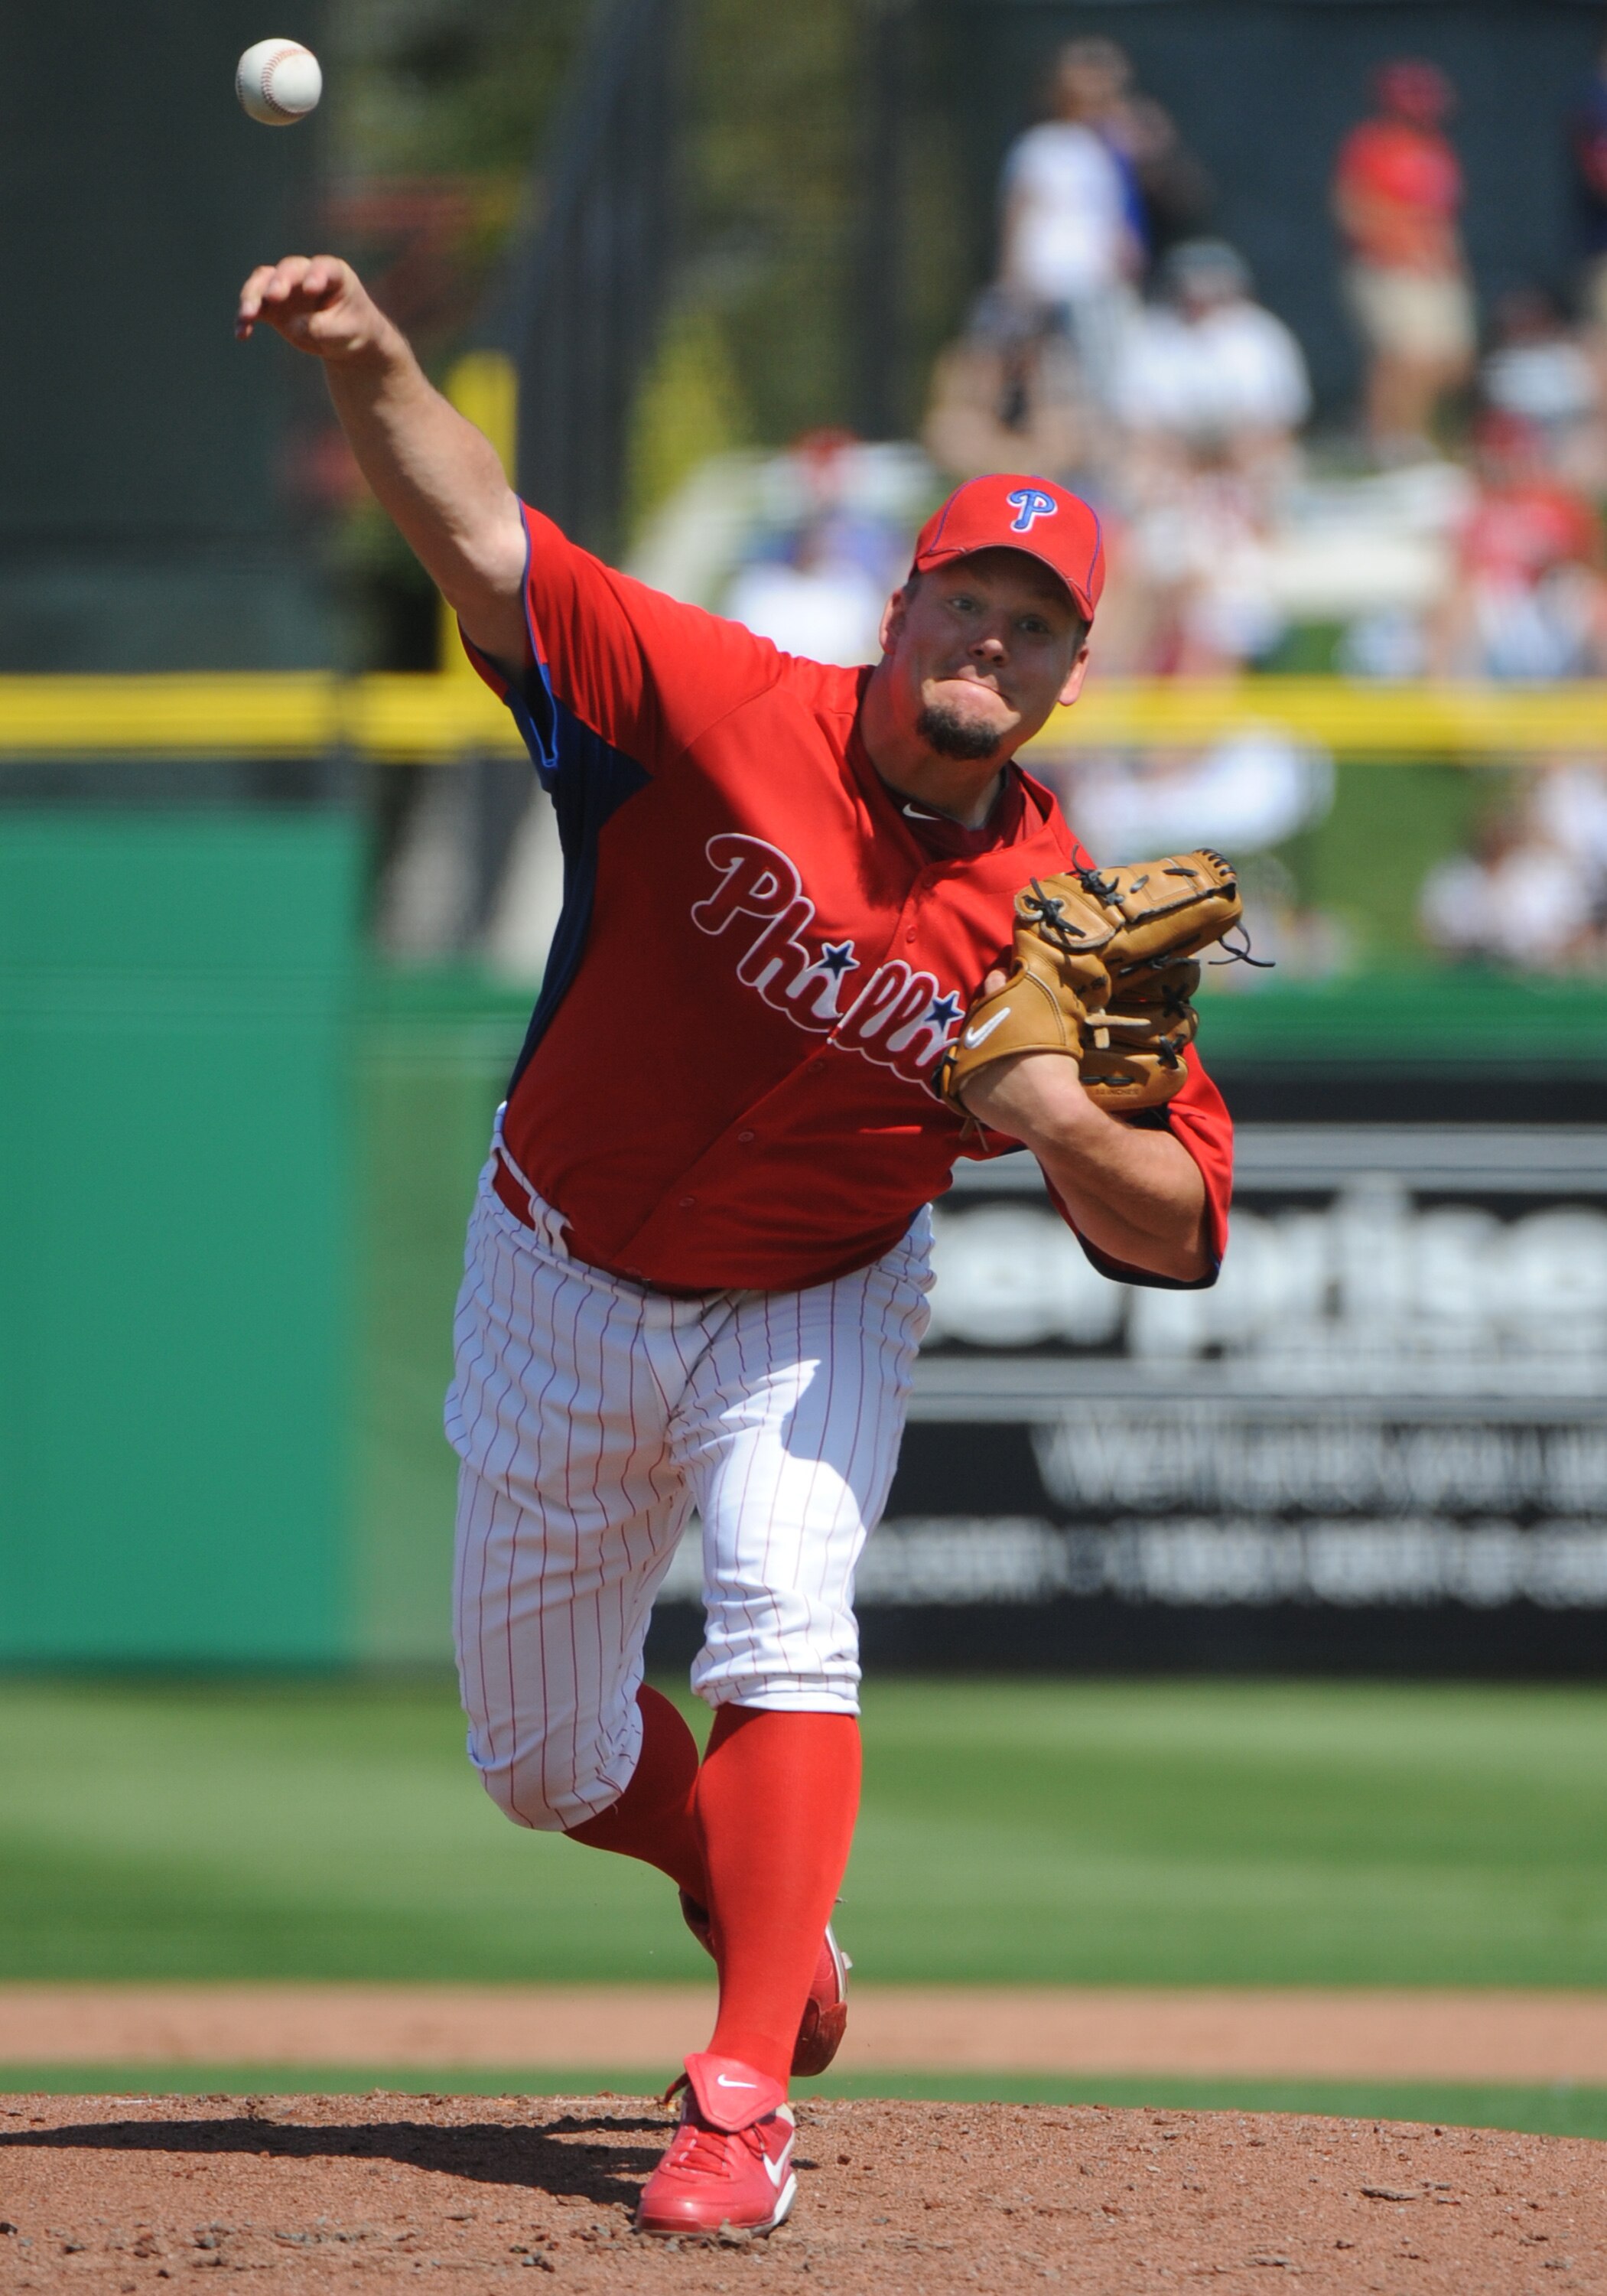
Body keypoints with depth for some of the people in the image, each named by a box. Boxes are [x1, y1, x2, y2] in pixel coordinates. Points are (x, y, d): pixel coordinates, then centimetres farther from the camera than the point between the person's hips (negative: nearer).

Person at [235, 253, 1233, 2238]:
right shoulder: (722, 715, -20)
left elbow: (1182, 1233, -13)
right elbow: (484, 540, -30)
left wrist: (1060, 1129, -34)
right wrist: (366, 360, -48)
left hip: (816, 1313, -1)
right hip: (561, 1294, 1)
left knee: (784, 1631, -27)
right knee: (540, 1756, 12)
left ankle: (742, 2106, -25)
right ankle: (758, 1905, 45)